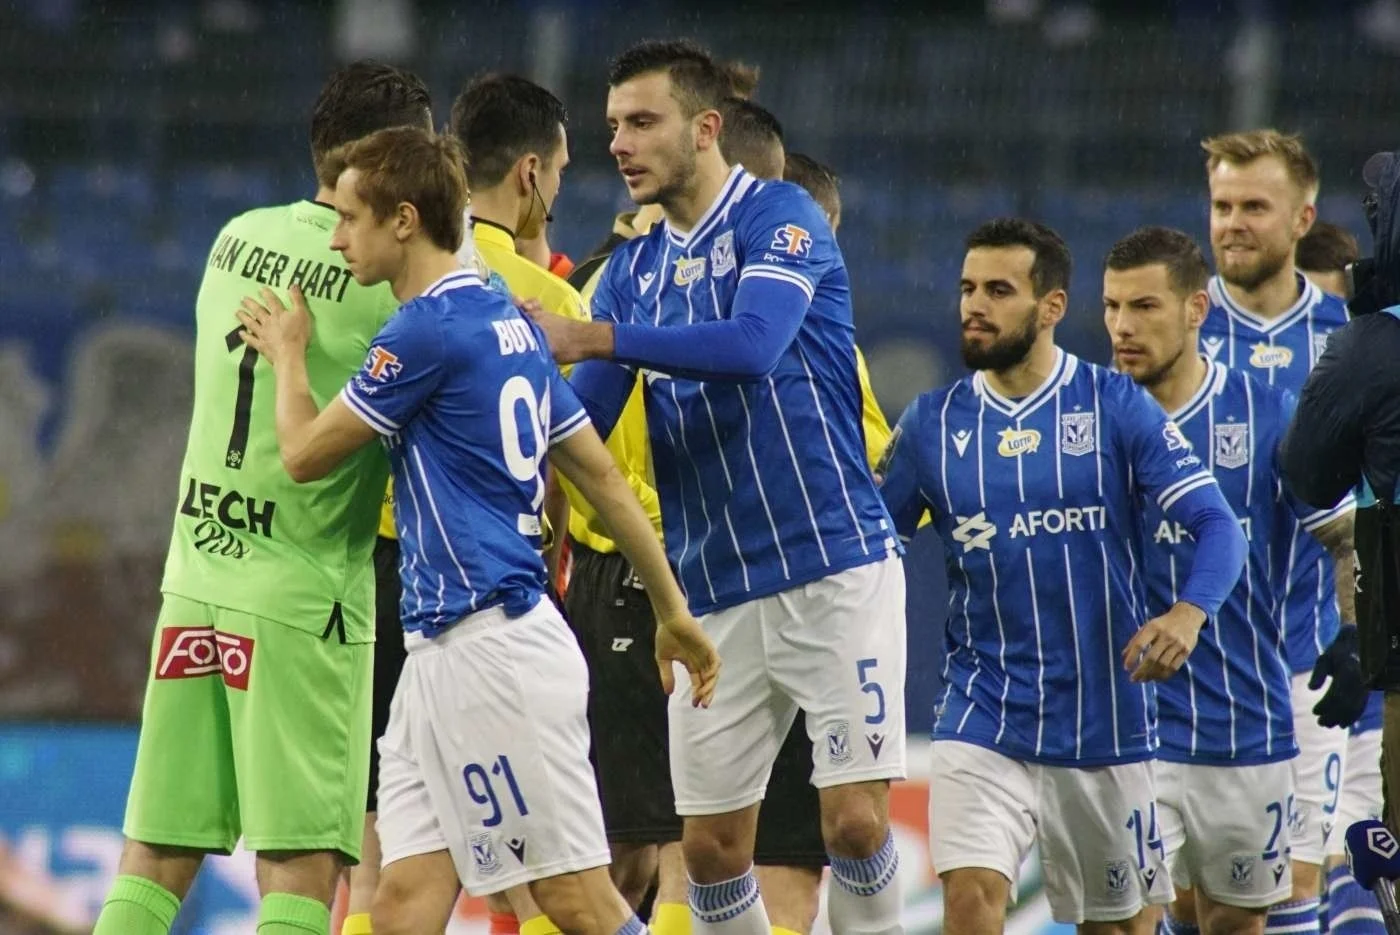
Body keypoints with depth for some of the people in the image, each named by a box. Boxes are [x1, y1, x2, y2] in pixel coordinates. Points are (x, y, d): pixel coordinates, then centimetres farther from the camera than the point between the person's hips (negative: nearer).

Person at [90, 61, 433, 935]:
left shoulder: (239, 239, 8)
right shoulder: (392, 282, -11)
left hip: (197, 569, 6)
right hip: (303, 593, -6)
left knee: (155, 856, 7)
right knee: (300, 864, -3)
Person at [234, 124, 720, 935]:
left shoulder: (427, 332, -13)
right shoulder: (508, 322, 15)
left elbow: (306, 454, -4)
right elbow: (602, 475, 19)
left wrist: (289, 356, 16)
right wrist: (675, 612, 24)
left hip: (489, 648, -10)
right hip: (445, 654, 10)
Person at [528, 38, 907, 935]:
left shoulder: (780, 217, -8)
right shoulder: (633, 270, 11)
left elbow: (754, 344, -26)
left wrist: (595, 338, -26)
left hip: (835, 568, -6)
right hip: (714, 593, 6)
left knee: (855, 821, -11)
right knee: (710, 847, 5)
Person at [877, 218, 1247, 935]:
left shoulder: (1116, 407, -3)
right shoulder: (932, 423, 4)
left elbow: (1217, 526, -8)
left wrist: (1188, 613, -28)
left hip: (1104, 720, -1)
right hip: (981, 715, 1)